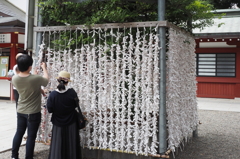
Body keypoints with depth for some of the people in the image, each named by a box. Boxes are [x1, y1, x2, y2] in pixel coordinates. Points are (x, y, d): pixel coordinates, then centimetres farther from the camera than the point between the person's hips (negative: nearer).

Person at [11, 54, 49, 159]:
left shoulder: (15, 78, -8)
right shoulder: (35, 78, -23)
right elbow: (46, 80, 0)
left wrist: (33, 74, 25)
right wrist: (44, 68, 15)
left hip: (20, 111, 5)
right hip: (33, 113, -5)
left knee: (19, 133, 18)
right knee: (31, 136, 5)